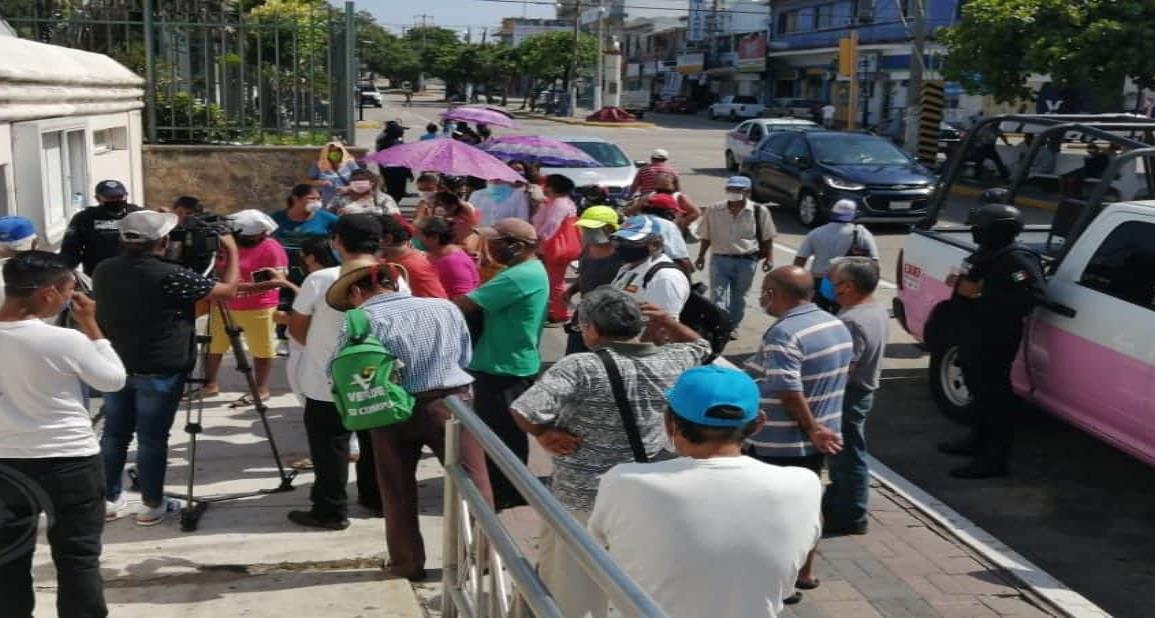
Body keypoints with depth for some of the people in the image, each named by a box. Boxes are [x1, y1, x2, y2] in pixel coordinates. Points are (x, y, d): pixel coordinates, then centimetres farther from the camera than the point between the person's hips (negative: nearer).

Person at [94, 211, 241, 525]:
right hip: (159, 371, -6)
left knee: (114, 434, 15)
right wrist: (232, 252, 3)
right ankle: (152, 506, 13)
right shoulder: (170, 275, -19)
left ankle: (109, 499, 26)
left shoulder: (103, 271, -1)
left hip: (115, 366, 6)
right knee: (152, 439, 3)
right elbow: (227, 290, -11)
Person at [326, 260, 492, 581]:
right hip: (450, 402, 1)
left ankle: (407, 563, 21)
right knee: (472, 481, 10)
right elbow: (465, 357, 12)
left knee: (399, 492, 13)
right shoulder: (446, 308, 7)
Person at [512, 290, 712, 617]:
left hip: (580, 502, -5)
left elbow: (524, 409, -30)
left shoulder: (582, 368, -21)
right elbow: (699, 346, 19)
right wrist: (664, 319, 12)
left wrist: (543, 434, -12)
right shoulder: (670, 363, -4)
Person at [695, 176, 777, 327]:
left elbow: (767, 238, 1)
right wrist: (701, 256, 4)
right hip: (720, 259, 0)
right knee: (718, 296, -8)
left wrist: (769, 258, -3)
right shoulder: (714, 210, -2)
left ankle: (732, 327, 29)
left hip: (746, 261, 0)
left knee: (738, 298, 13)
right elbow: (706, 236, 7)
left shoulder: (759, 211, -6)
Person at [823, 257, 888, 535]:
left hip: (849, 395, -10)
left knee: (848, 456, 1)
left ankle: (851, 518, 11)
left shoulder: (852, 321, -27)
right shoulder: (879, 310, 6)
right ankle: (835, 506, 36)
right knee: (846, 454, 21)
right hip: (864, 389, 10)